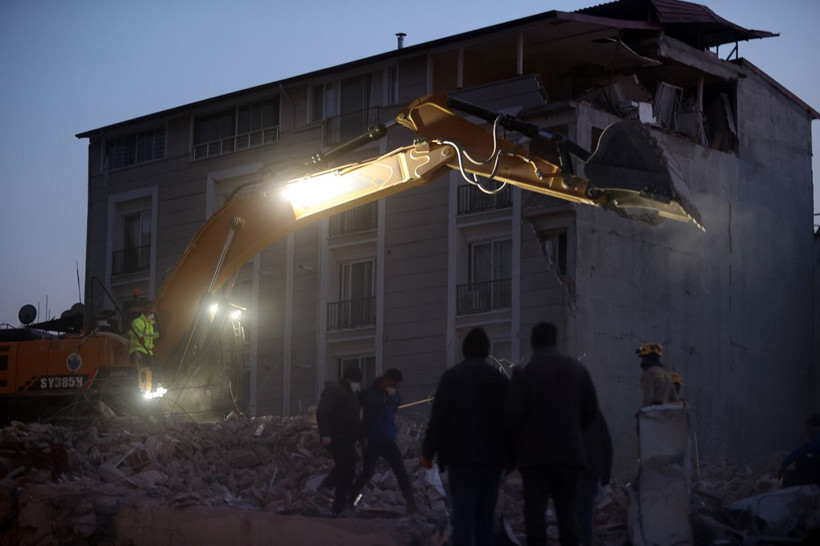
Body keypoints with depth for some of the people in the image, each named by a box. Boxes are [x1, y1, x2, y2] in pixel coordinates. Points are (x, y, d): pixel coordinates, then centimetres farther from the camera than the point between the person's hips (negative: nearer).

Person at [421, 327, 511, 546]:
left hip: (461, 456, -3)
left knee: (463, 514, -7)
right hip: (492, 456, 3)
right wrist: (510, 454, 17)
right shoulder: (500, 378, 7)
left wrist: (428, 451, -3)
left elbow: (438, 417, -9)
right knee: (485, 514, 11)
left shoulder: (452, 376, -4)